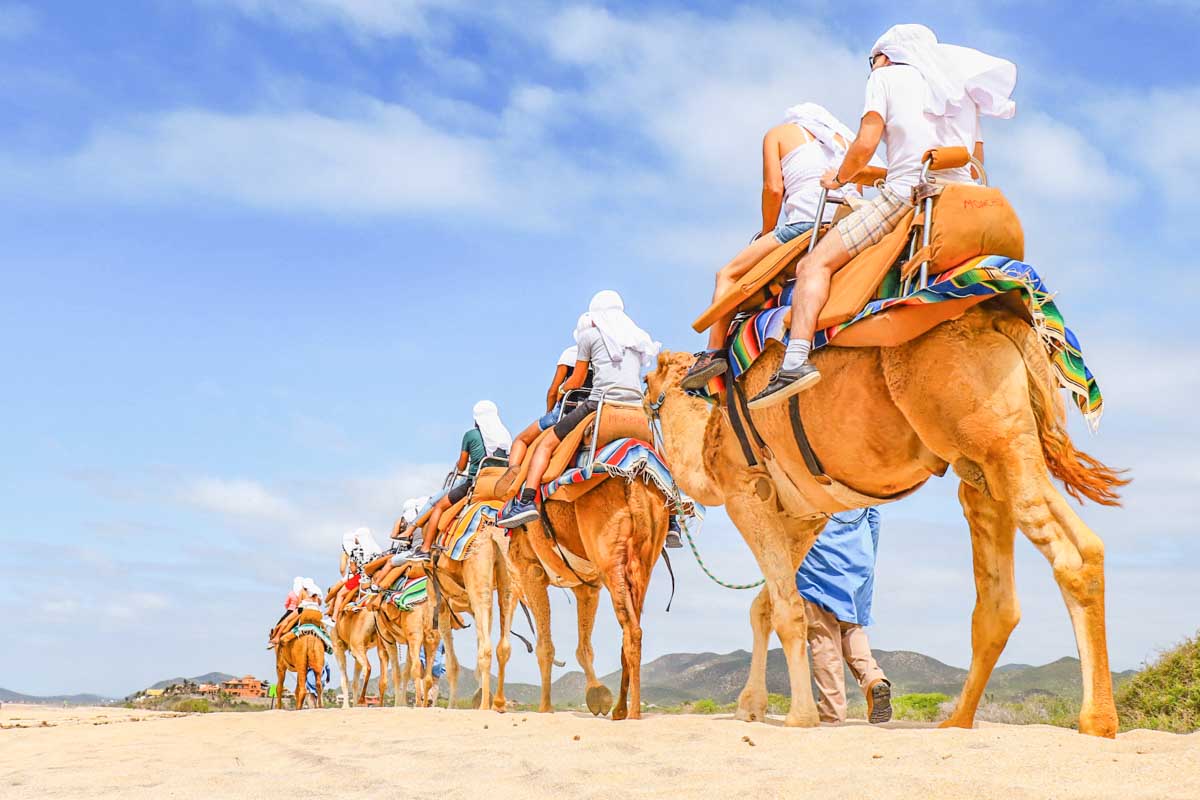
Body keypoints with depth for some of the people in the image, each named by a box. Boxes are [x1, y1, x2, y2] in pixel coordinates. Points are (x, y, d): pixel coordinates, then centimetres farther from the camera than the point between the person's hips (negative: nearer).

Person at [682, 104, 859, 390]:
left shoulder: (778, 133, 17)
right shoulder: (842, 136, 30)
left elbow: (774, 187, 5)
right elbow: (857, 189, 22)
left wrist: (767, 233, 18)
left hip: (807, 222, -5)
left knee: (728, 275, 5)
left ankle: (714, 352, -8)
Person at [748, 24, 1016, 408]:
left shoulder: (885, 78, 11)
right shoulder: (964, 91, 29)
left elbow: (865, 145, -1)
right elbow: (977, 161, 31)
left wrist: (839, 177, 17)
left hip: (906, 193, -6)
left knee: (814, 264, -10)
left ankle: (796, 360, -30)